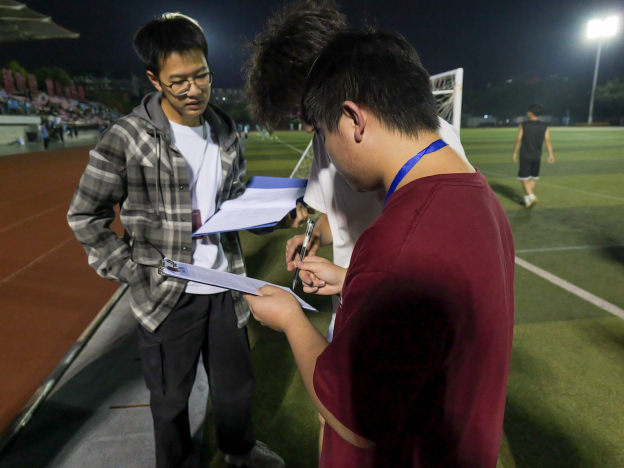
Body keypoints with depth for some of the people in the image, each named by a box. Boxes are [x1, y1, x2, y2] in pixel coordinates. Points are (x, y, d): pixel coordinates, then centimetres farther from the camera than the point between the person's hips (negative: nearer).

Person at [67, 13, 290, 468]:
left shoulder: (226, 131, 4)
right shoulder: (127, 138, -12)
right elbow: (86, 216, -4)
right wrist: (132, 272, -10)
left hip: (226, 287, 5)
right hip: (168, 295, -4)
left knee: (236, 382, 22)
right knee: (171, 397, 17)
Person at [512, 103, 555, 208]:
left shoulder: (523, 125, -5)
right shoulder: (544, 127, 2)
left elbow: (518, 140, -6)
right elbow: (548, 141, -7)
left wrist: (515, 153, 1)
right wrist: (550, 154, -7)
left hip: (525, 156, -3)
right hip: (537, 157, 3)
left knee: (524, 178, 2)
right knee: (533, 178, 15)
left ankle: (531, 197, -17)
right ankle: (527, 199, 21)